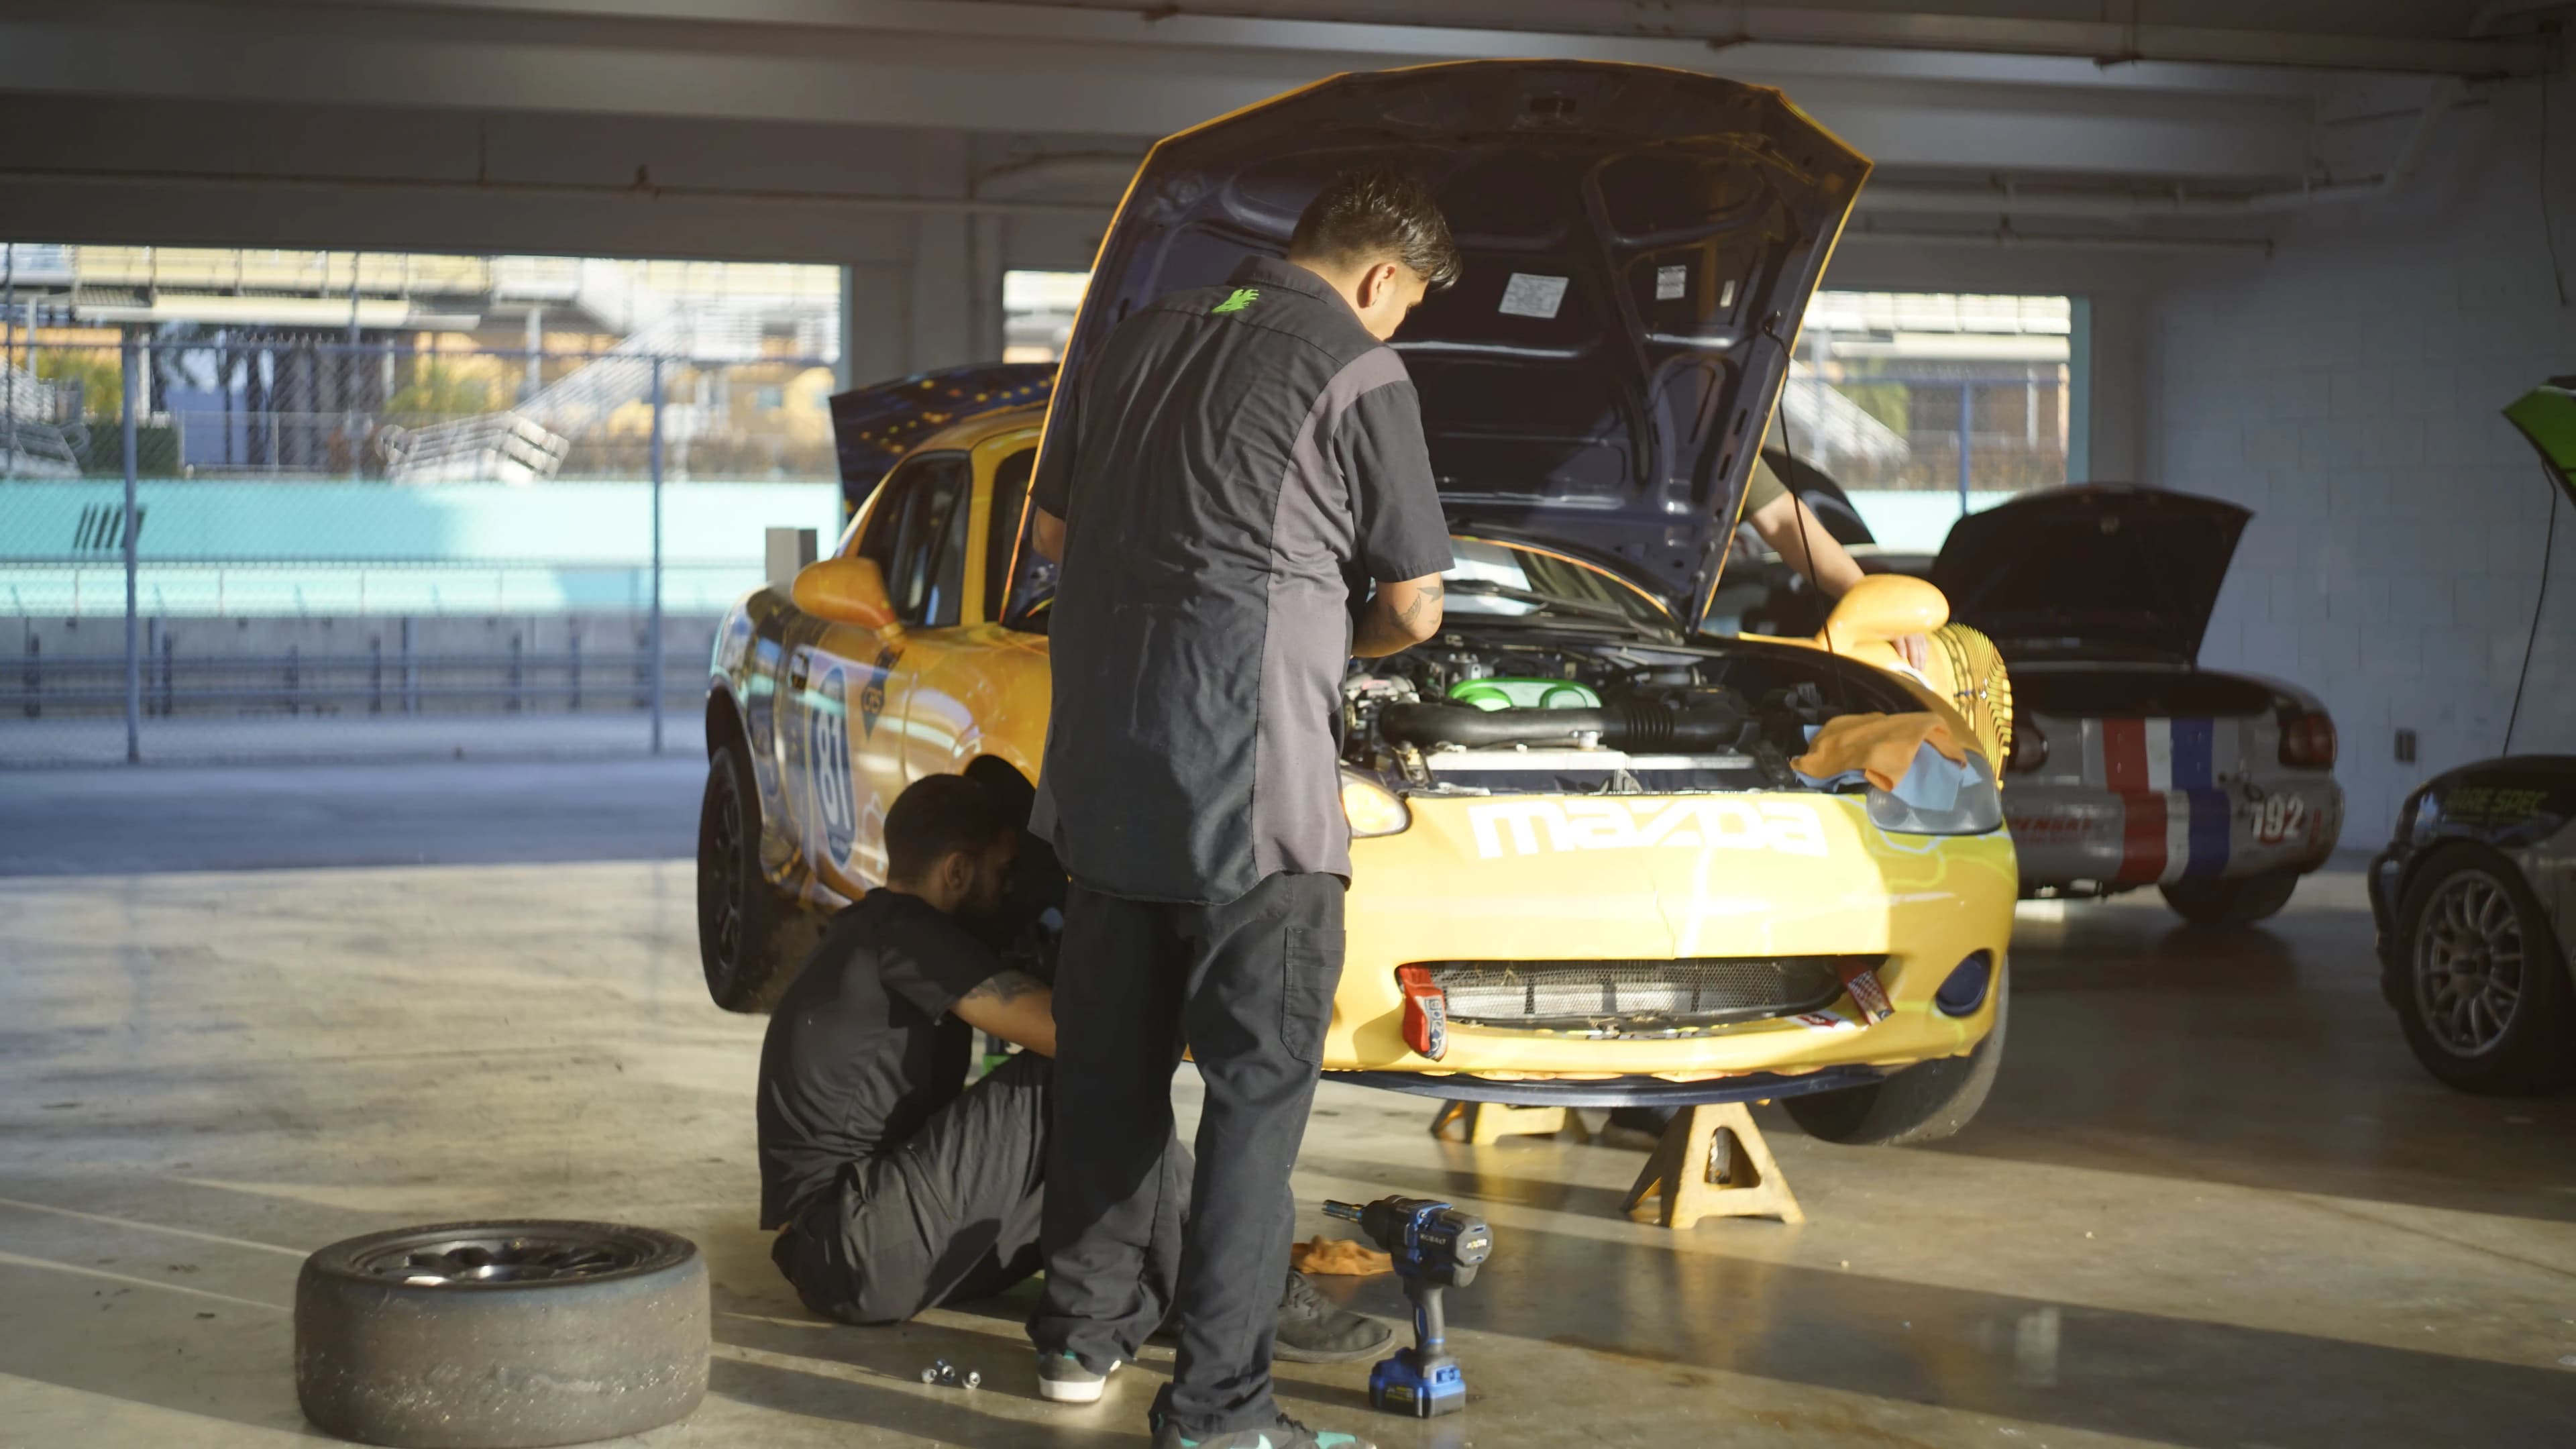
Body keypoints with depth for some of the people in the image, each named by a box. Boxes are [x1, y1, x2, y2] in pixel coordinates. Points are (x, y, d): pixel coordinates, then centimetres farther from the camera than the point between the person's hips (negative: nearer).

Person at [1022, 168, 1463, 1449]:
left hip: (1103, 766, 7)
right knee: (1259, 1079, -1)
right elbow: (1415, 607, 0)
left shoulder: (1139, 341, 14)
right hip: (1248, 780, -7)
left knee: (1107, 1054, 19)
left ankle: (1085, 1325, 31)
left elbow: (1053, 528, 22)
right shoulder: (1358, 374, -6)